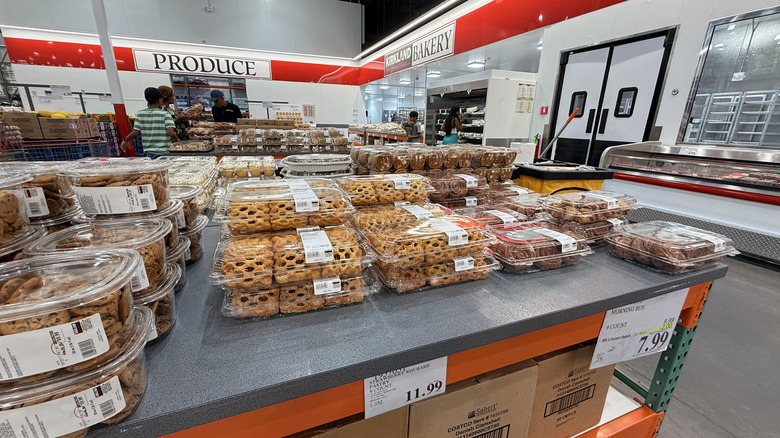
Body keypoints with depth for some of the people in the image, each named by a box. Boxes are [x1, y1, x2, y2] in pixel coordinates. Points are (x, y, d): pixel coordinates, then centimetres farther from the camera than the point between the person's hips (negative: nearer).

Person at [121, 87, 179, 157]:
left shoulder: (139, 114, 5)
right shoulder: (165, 114, -7)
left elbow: (135, 132, 2)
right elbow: (171, 133, -17)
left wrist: (125, 140, 20)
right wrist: (176, 139, 3)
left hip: (148, 151, 4)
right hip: (163, 152, -4)